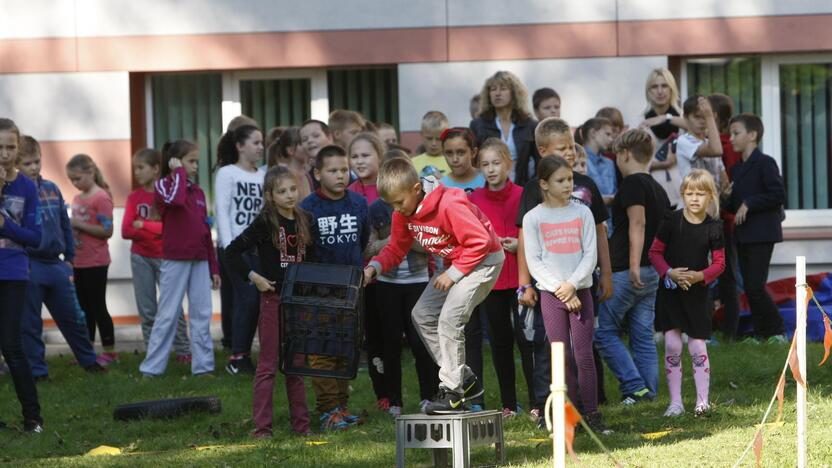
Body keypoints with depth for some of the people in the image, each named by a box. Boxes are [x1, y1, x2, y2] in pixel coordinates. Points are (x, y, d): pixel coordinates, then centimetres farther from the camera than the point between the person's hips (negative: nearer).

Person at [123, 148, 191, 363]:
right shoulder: (134, 197, 6)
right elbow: (126, 231, -3)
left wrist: (143, 226, -12)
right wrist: (155, 231, -11)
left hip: (165, 256, -3)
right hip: (141, 257, 3)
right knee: (147, 309, 2)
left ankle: (183, 351, 4)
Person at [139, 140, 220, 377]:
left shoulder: (198, 191, 13)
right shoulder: (163, 185, -2)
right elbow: (175, 199, -28)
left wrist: (214, 267, 14)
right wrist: (179, 172, -13)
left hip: (200, 260, 5)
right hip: (175, 259, -5)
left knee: (202, 315, 3)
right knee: (167, 315, -2)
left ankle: (203, 365, 6)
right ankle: (151, 368, 3)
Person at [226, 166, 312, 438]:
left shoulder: (304, 222, 6)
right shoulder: (265, 223, -9)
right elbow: (232, 251, -10)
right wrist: (253, 277, -14)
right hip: (272, 298, -5)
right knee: (268, 364, -1)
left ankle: (300, 423, 17)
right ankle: (262, 427, 1)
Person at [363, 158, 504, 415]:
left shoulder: (449, 205, -30)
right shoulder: (404, 213, -4)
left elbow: (480, 241, -28)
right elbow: (396, 248, 6)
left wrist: (453, 274, -25)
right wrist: (375, 267, -13)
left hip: (483, 260, -10)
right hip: (454, 263, 10)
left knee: (449, 318, -21)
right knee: (422, 315, 6)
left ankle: (452, 392, -14)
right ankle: (465, 379, 11)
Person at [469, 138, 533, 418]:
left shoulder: (522, 196, -3)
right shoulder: (474, 200, 3)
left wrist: (520, 245, -13)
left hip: (520, 277, -3)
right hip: (489, 278, 3)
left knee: (524, 337, -7)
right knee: (500, 340, 8)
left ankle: (536, 402, -1)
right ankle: (509, 403, 16)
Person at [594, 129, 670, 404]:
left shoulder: (632, 183, -10)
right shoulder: (658, 189, 16)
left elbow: (637, 222, -21)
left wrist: (634, 265, -26)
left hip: (626, 273, -8)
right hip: (652, 274, 8)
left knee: (605, 331, -1)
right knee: (643, 335, 9)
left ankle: (634, 386, -8)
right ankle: (649, 392, 6)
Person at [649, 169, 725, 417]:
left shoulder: (713, 227, -3)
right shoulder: (672, 221, -4)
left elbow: (719, 262, 2)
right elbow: (655, 252, 1)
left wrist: (700, 276, -17)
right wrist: (669, 273, -15)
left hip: (697, 292, 0)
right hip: (670, 291, 0)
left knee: (697, 347, -1)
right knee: (672, 345, -1)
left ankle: (702, 401, 6)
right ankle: (675, 402, 5)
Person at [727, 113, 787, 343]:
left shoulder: (765, 163, -9)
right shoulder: (737, 168, 16)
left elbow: (778, 195, -17)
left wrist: (749, 204, -18)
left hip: (762, 234, -8)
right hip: (743, 235, 8)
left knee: (756, 286, -12)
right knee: (749, 288, 7)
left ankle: (777, 331, 0)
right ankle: (761, 333, 12)